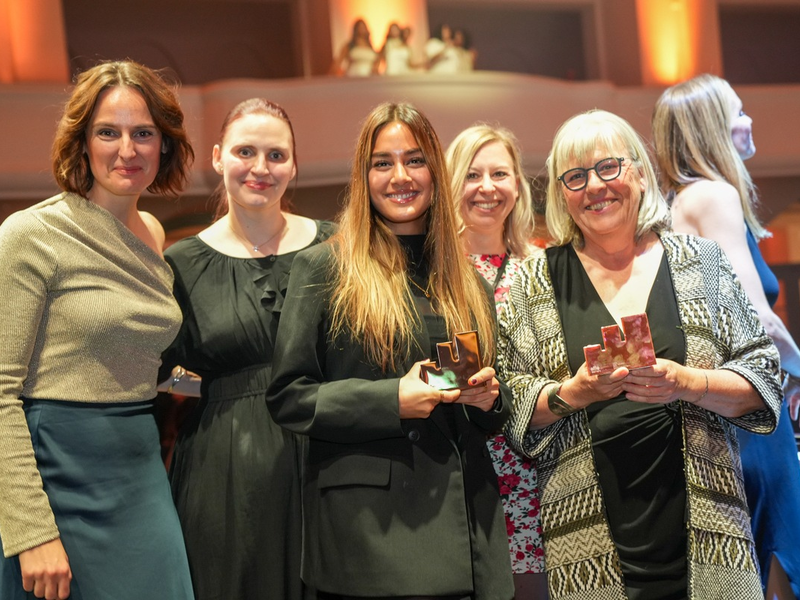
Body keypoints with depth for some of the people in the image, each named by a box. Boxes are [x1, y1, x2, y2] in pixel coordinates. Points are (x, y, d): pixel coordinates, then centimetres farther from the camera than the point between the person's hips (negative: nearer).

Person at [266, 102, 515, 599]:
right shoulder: (323, 268, -1)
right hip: (369, 520, -4)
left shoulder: (465, 279, 13)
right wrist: (392, 400, -16)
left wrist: (489, 398, -3)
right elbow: (287, 397, -6)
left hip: (466, 515, 5)